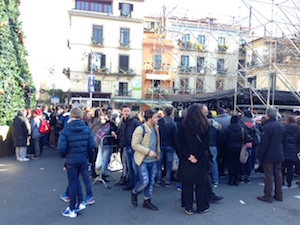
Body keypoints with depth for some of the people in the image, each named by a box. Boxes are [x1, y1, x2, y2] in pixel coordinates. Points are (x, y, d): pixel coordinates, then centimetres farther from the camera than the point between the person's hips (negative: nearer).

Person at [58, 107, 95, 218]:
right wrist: (90, 158, 10)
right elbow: (92, 145, -4)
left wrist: (64, 156, 6)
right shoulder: (87, 129, -5)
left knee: (73, 183, 8)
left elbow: (61, 147, -15)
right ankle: (80, 202, 23)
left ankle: (72, 209, 19)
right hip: (84, 159, 3)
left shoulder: (65, 130, -12)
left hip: (71, 160, -3)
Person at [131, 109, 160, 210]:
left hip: (153, 160, 7)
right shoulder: (140, 129, -17)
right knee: (144, 181, -8)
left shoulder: (155, 128, 7)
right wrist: (148, 151, -23)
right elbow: (135, 145, -20)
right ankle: (134, 192, 23)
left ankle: (147, 201, 27)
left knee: (151, 182, 12)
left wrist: (158, 153, 9)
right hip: (143, 161, -7)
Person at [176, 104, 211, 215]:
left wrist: (188, 155, -9)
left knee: (187, 183, 10)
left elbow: (179, 142, -8)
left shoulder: (183, 126, -4)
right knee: (201, 183, 12)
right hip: (201, 160, 0)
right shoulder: (205, 126, -4)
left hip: (186, 160, 0)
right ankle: (202, 206, 24)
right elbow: (206, 143, -8)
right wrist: (197, 156, -9)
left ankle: (188, 208, 17)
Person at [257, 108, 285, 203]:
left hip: (269, 156, -7)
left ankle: (268, 196, 7)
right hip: (279, 155, 7)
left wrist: (260, 156, -12)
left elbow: (263, 143, -19)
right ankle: (279, 195, 23)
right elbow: (283, 141, 15)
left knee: (269, 176, 0)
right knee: (278, 174, 14)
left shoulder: (267, 127, -19)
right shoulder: (281, 126, 7)